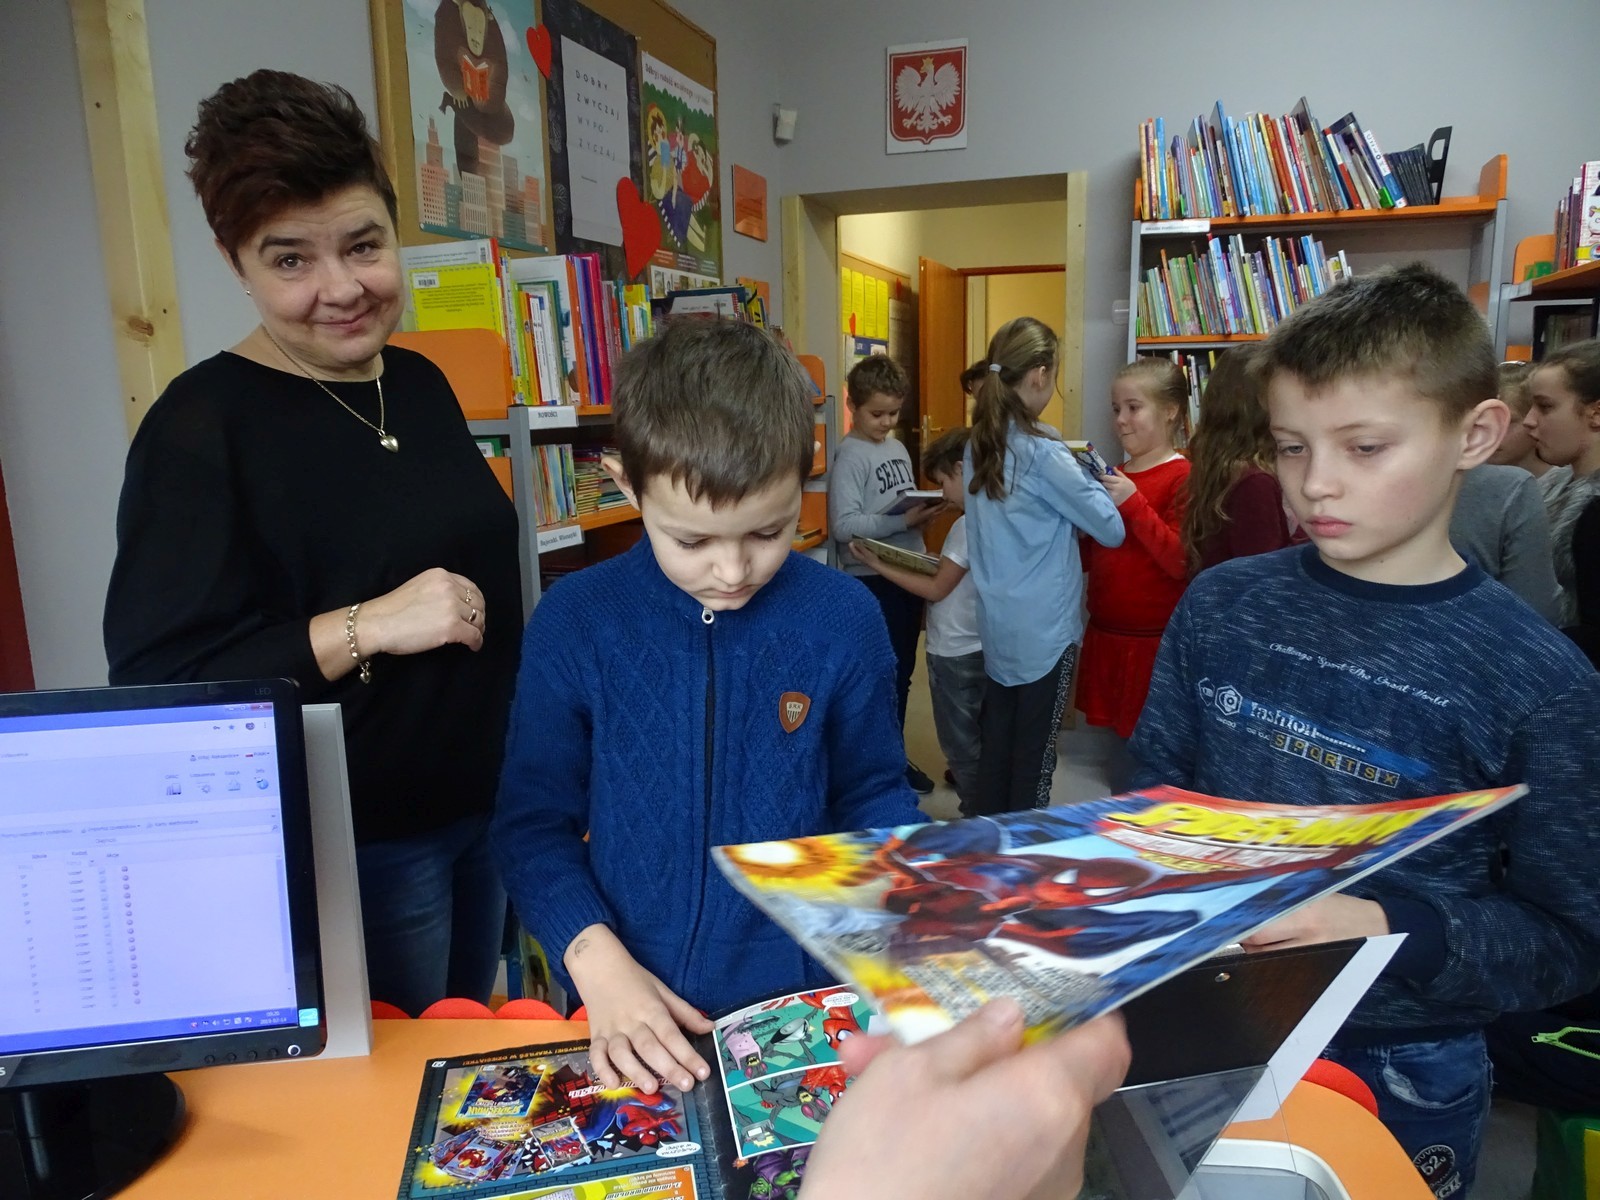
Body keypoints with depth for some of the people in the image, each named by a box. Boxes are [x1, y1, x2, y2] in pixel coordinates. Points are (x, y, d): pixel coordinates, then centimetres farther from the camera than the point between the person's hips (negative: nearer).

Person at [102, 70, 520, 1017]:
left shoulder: (421, 383, 4)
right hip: (354, 846, -6)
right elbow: (156, 675, -21)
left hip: (490, 801, 7)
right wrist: (365, 628, -29)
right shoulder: (203, 424, -16)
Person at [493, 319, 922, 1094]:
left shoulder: (843, 620, -7)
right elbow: (533, 819, -1)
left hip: (804, 1001, 0)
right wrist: (595, 957, -13)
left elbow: (873, 796, 5)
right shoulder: (574, 623, -8)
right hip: (630, 1019, 1)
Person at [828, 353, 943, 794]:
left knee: (902, 673, 16)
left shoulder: (898, 448, 12)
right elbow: (843, 526, -23)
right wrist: (905, 521, -25)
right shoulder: (849, 454, -12)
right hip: (872, 579, -8)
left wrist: (925, 511, 5)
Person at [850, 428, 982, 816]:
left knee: (959, 741, 6)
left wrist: (877, 564, -11)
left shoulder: (968, 524, -22)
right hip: (979, 646, 8)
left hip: (955, 651, -8)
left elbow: (936, 590, -15)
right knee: (975, 736, 21)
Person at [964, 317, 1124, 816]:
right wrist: (1089, 480, 6)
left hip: (996, 624, 7)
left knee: (996, 741, 16)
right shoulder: (1043, 452, -18)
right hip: (1043, 630, -7)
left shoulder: (978, 446, 4)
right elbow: (1111, 530, -11)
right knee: (1034, 754, 6)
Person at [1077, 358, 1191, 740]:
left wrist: (1133, 504, -22)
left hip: (1153, 639, -7)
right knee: (1115, 733, 15)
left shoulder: (1183, 477, -10)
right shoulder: (1118, 475, 12)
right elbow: (1088, 558, 17)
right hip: (1106, 632, 7)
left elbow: (1181, 562, -19)